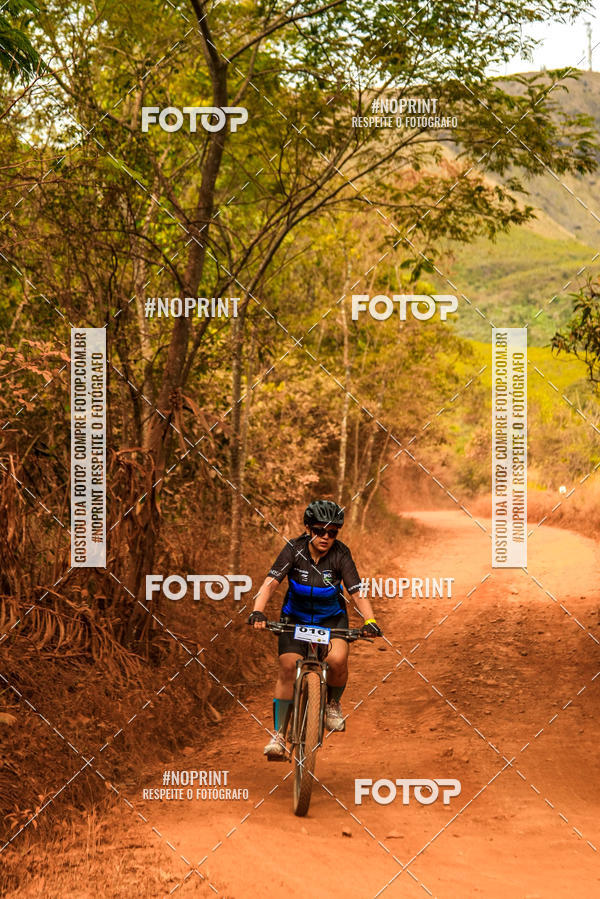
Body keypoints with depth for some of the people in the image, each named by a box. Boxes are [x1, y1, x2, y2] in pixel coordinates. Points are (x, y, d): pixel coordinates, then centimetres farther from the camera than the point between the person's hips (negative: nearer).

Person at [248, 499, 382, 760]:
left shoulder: (341, 555, -18)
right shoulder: (294, 549, -18)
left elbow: (357, 592, -23)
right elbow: (271, 582, -25)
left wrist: (370, 621, -40)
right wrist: (257, 612, -41)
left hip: (331, 617, -1)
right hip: (295, 617, 1)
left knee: (337, 660, -26)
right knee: (287, 669, -13)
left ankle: (333, 704, 4)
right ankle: (279, 735, -5)